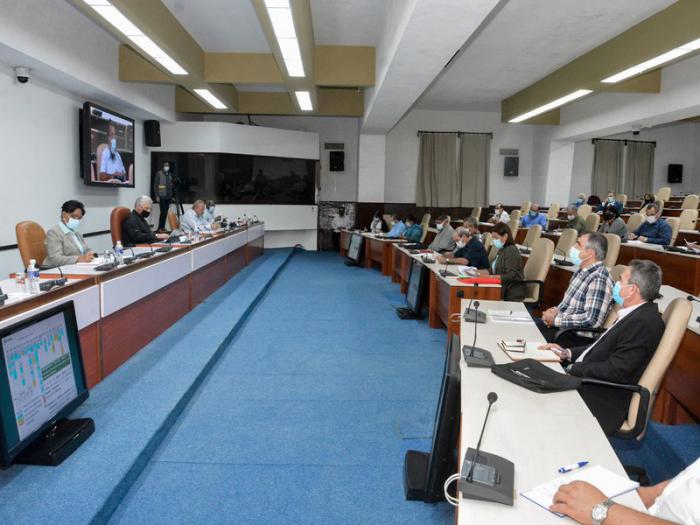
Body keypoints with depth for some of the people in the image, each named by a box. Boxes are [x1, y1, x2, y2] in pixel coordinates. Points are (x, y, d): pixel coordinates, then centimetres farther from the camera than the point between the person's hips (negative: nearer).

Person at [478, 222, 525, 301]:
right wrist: (478, 272, 3)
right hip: (503, 289, 8)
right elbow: (494, 269, 17)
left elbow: (511, 276, -19)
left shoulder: (511, 251, -11)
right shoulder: (502, 250, 15)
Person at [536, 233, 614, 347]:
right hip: (560, 324, 9)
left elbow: (592, 320, -27)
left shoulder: (599, 279, -20)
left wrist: (556, 319, -19)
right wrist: (556, 310, 2)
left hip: (577, 337, -9)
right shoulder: (582, 272, 9)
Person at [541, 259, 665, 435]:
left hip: (603, 406, -9)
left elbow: (615, 372, -24)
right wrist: (567, 353, 5)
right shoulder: (637, 314, 9)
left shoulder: (643, 322, -22)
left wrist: (572, 368, -13)